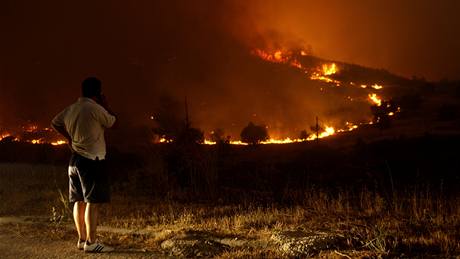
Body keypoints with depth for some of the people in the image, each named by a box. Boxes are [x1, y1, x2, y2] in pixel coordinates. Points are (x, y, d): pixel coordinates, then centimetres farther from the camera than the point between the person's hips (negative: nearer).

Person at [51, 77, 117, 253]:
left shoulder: (71, 109, 9)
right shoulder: (95, 108, -14)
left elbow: (55, 123, 23)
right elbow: (112, 122, -1)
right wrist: (105, 104, 8)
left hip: (75, 159, 9)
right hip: (92, 160, -9)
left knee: (79, 201, 12)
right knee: (93, 202, -7)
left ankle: (82, 239, 19)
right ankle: (90, 243, -9)